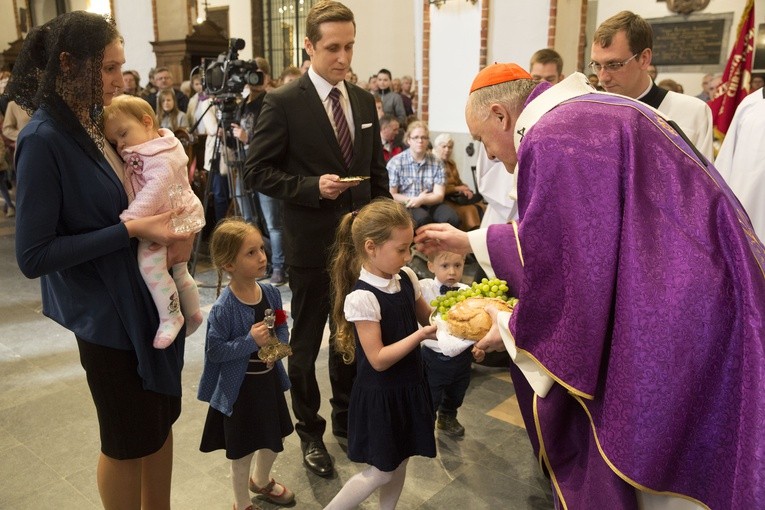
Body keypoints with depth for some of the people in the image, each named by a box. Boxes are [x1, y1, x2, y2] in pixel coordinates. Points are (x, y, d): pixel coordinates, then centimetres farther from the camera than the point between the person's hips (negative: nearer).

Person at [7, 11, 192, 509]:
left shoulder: (102, 122, 3)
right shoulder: (44, 140, -19)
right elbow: (33, 255, -20)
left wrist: (178, 230, -5)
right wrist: (131, 230, -23)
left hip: (152, 297, 7)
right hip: (108, 313, -7)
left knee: (162, 421, 21)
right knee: (129, 440, 12)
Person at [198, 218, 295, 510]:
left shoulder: (271, 293, -7)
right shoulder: (223, 308, -24)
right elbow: (214, 351, -20)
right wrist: (251, 341, -29)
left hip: (269, 380, 6)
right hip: (240, 387, -6)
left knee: (274, 439, 26)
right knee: (242, 452, 13)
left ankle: (261, 482, 56)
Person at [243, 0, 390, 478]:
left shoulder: (365, 100, 6)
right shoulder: (283, 102, -10)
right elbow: (258, 171, -10)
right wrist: (312, 186, -22)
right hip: (312, 242, -5)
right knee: (307, 342, 11)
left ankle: (347, 418, 39)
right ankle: (310, 432, 31)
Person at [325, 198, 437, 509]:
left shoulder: (406, 277, -3)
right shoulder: (362, 298, -26)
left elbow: (427, 318, 11)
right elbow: (378, 360, -24)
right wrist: (421, 335, -28)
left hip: (409, 385, 7)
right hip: (380, 396, -7)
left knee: (400, 462, 20)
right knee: (381, 472, 7)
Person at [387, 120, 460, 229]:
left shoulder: (436, 163, 8)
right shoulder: (396, 162, 0)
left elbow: (439, 195, 1)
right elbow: (392, 194, -4)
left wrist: (421, 200, -17)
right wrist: (411, 200, -14)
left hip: (430, 205, 3)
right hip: (406, 207, -3)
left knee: (451, 218, -28)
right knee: (422, 218, -36)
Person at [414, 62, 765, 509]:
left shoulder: (551, 140, -20)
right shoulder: (593, 113, 12)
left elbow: (564, 273, -20)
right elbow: (555, 239, 20)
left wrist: (512, 331, 0)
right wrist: (468, 241, 27)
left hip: (669, 338, -10)